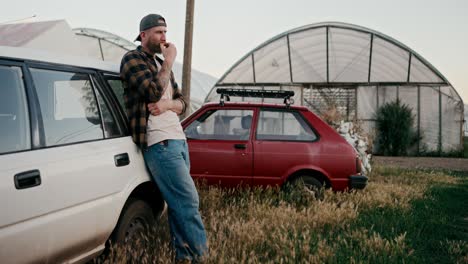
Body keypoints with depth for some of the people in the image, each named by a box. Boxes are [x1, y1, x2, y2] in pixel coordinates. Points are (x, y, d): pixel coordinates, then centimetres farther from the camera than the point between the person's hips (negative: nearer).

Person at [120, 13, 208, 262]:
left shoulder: (160, 63, 22)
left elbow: (181, 102, 17)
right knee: (188, 201, -10)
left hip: (178, 139, 8)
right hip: (160, 144, -8)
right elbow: (154, 92, -17)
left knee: (178, 203, 7)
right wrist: (169, 62, -5)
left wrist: (167, 104, -6)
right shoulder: (132, 59, -2)